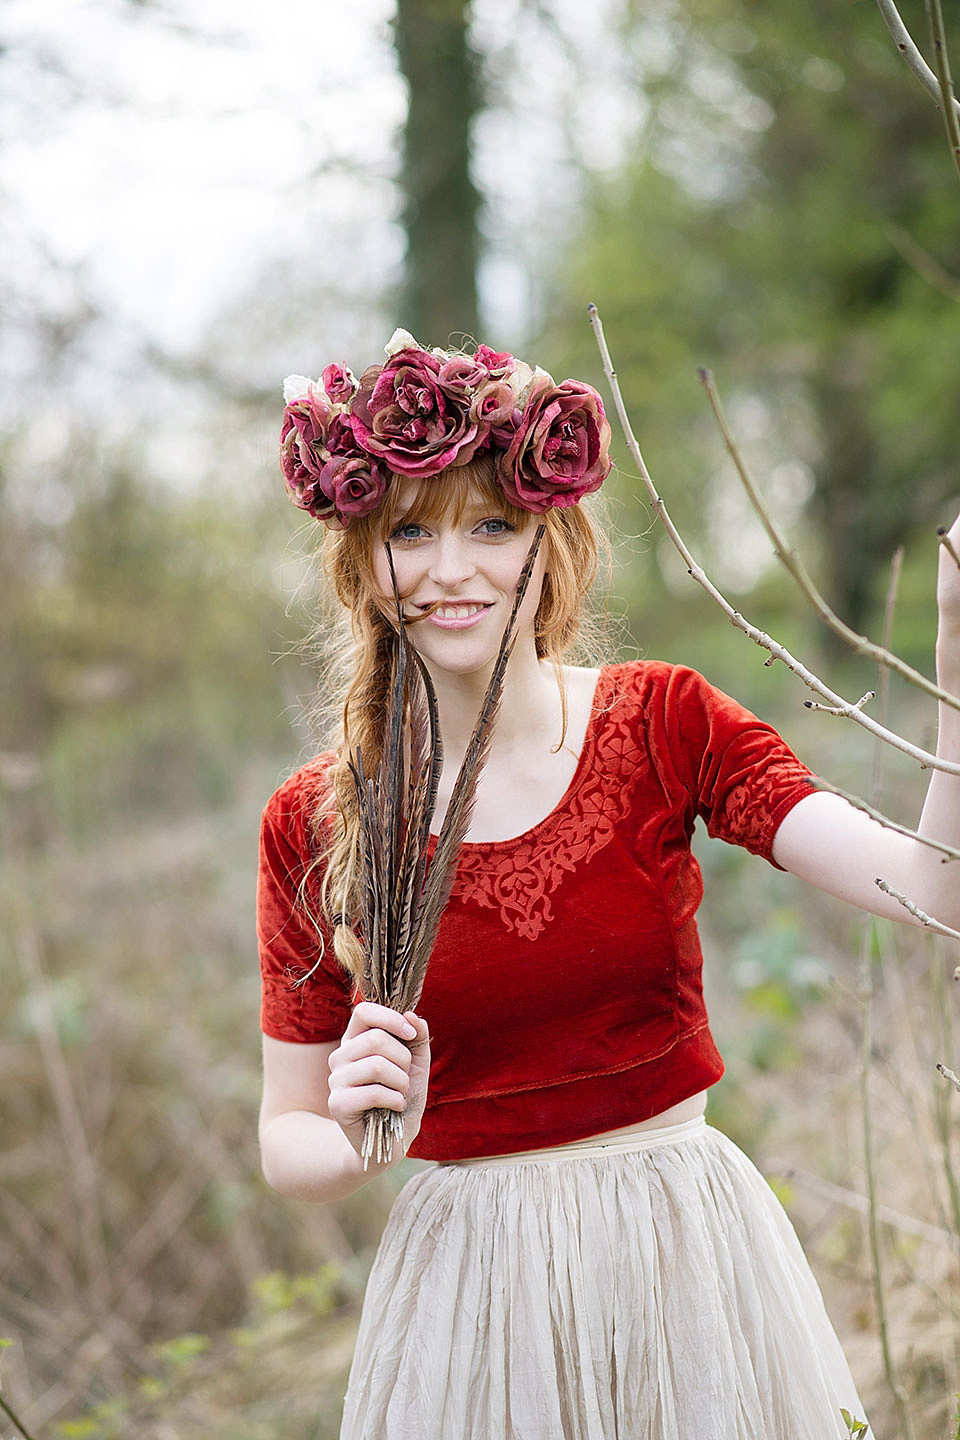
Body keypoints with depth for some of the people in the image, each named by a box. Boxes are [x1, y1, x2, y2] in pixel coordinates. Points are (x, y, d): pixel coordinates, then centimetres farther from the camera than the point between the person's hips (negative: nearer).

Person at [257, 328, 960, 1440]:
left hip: (690, 1263, 0)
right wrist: (364, 1138, -20)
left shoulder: (663, 724, -6)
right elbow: (286, 1142, 2)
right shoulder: (312, 823, -6)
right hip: (471, 1294, 0)